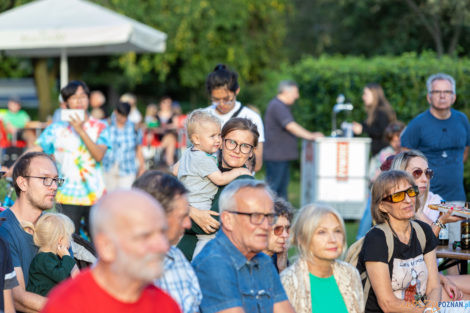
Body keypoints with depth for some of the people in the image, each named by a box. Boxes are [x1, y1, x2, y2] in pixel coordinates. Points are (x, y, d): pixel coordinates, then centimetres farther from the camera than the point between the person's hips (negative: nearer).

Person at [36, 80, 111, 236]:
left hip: (95, 196, 0)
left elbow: (99, 155, -10)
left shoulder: (100, 127, 5)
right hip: (67, 198, 0)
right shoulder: (57, 128, 5)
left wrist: (81, 131, -18)